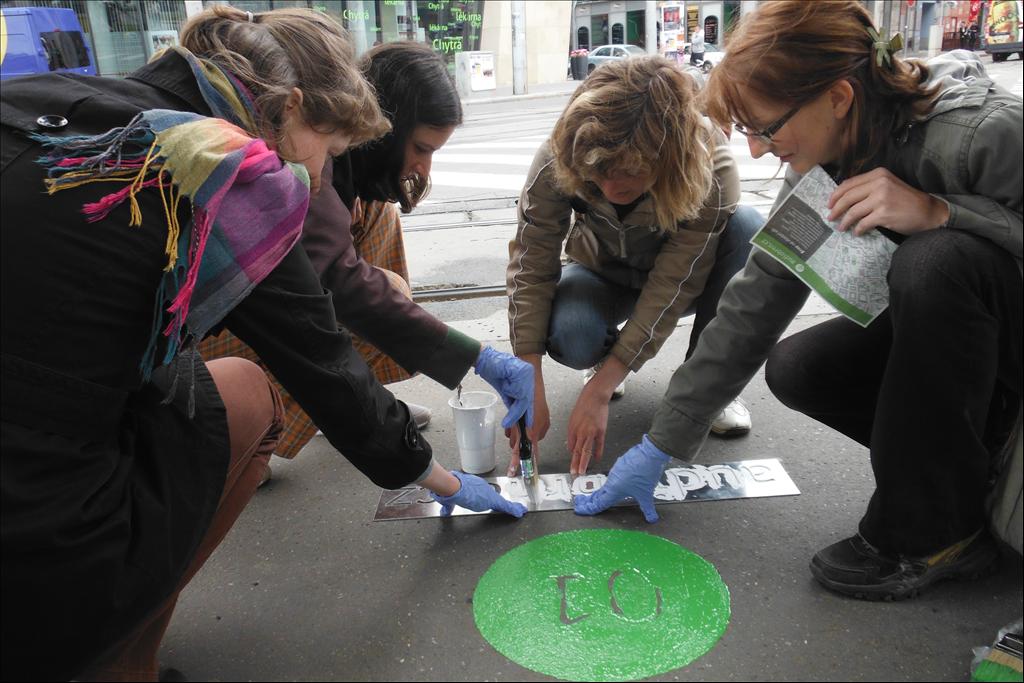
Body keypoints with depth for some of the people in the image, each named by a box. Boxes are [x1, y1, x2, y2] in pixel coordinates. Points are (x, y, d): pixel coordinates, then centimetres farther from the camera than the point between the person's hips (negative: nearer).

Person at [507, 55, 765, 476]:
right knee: (567, 337, -35)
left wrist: (600, 390, -38)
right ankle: (609, 349, 4)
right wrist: (530, 392, -35)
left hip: (680, 277, 1)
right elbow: (530, 271, -28)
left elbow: (671, 290, -34)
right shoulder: (558, 159, -31)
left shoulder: (711, 169, -34)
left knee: (746, 229, -33)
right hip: (606, 274, 0)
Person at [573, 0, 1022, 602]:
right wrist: (661, 445, -9)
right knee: (796, 369, -14)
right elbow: (755, 305, -9)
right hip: (941, 330, 6)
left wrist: (939, 211, -38)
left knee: (937, 260, -35)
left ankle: (934, 532, -18)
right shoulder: (821, 168, -10)